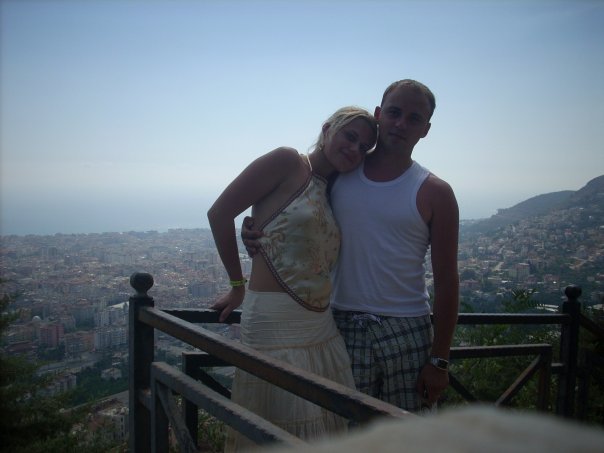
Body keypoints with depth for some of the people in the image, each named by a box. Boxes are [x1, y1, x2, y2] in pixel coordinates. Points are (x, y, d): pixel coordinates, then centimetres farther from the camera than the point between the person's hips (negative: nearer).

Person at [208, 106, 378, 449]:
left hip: (323, 328, 8)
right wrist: (237, 286, -2)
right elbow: (219, 213, -8)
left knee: (326, 429, 15)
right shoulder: (288, 162, -6)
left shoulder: (332, 192, 16)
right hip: (276, 323, -8)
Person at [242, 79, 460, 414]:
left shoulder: (433, 194, -1)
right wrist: (255, 235, -7)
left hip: (406, 332, -1)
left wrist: (439, 360, -5)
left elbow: (446, 282, -2)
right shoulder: (339, 174, 6)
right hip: (343, 326, 2)